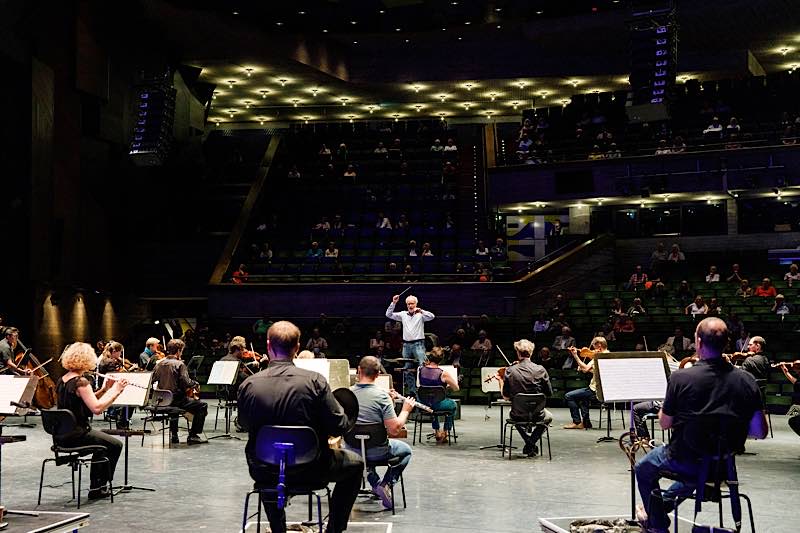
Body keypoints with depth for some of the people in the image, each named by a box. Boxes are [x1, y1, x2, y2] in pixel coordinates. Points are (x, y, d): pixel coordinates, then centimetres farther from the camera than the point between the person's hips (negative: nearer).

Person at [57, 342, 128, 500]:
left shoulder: (62, 380, 8)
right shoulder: (81, 382, -20)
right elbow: (96, 408, -29)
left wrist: (104, 390, 9)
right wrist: (115, 391, -19)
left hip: (60, 436, 9)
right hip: (76, 435, -9)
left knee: (102, 440, 30)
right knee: (115, 445, 11)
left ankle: (96, 487, 32)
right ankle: (99, 486, 19)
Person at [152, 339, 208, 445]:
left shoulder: (160, 363, 4)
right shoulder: (179, 364, -13)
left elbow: (152, 379, 10)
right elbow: (186, 383, -20)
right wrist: (196, 384, -1)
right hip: (176, 399, -7)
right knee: (202, 406, 3)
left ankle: (173, 434, 38)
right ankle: (193, 436, 1)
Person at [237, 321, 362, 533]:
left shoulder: (248, 385, -11)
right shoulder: (314, 381, -18)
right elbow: (339, 427, -14)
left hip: (263, 472, 3)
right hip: (309, 470, -2)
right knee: (355, 463, 25)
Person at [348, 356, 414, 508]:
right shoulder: (382, 396, -21)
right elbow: (394, 430, -22)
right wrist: (406, 410, -7)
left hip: (352, 450, 4)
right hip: (376, 452, -4)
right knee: (406, 451, 25)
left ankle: (373, 480, 23)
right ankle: (386, 484, 6)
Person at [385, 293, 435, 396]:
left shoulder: (421, 315, 1)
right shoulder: (403, 315, 11)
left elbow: (432, 316, -16)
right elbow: (388, 315, 7)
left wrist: (421, 311, -30)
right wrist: (393, 303, -4)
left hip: (418, 344, -4)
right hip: (406, 344, 4)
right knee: (407, 370, 8)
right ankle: (411, 391, 16)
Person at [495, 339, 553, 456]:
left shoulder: (510, 371, -12)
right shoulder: (540, 370, -13)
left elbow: (506, 397, -4)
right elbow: (549, 394, -4)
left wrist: (501, 381, 12)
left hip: (518, 415, 1)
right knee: (548, 417, 36)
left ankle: (529, 442, 22)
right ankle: (532, 442, 15)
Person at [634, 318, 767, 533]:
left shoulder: (680, 378, -19)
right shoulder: (746, 381, -11)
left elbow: (665, 423, -9)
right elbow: (760, 432, -6)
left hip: (688, 461, -4)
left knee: (644, 468, 27)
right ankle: (664, 504, 55)